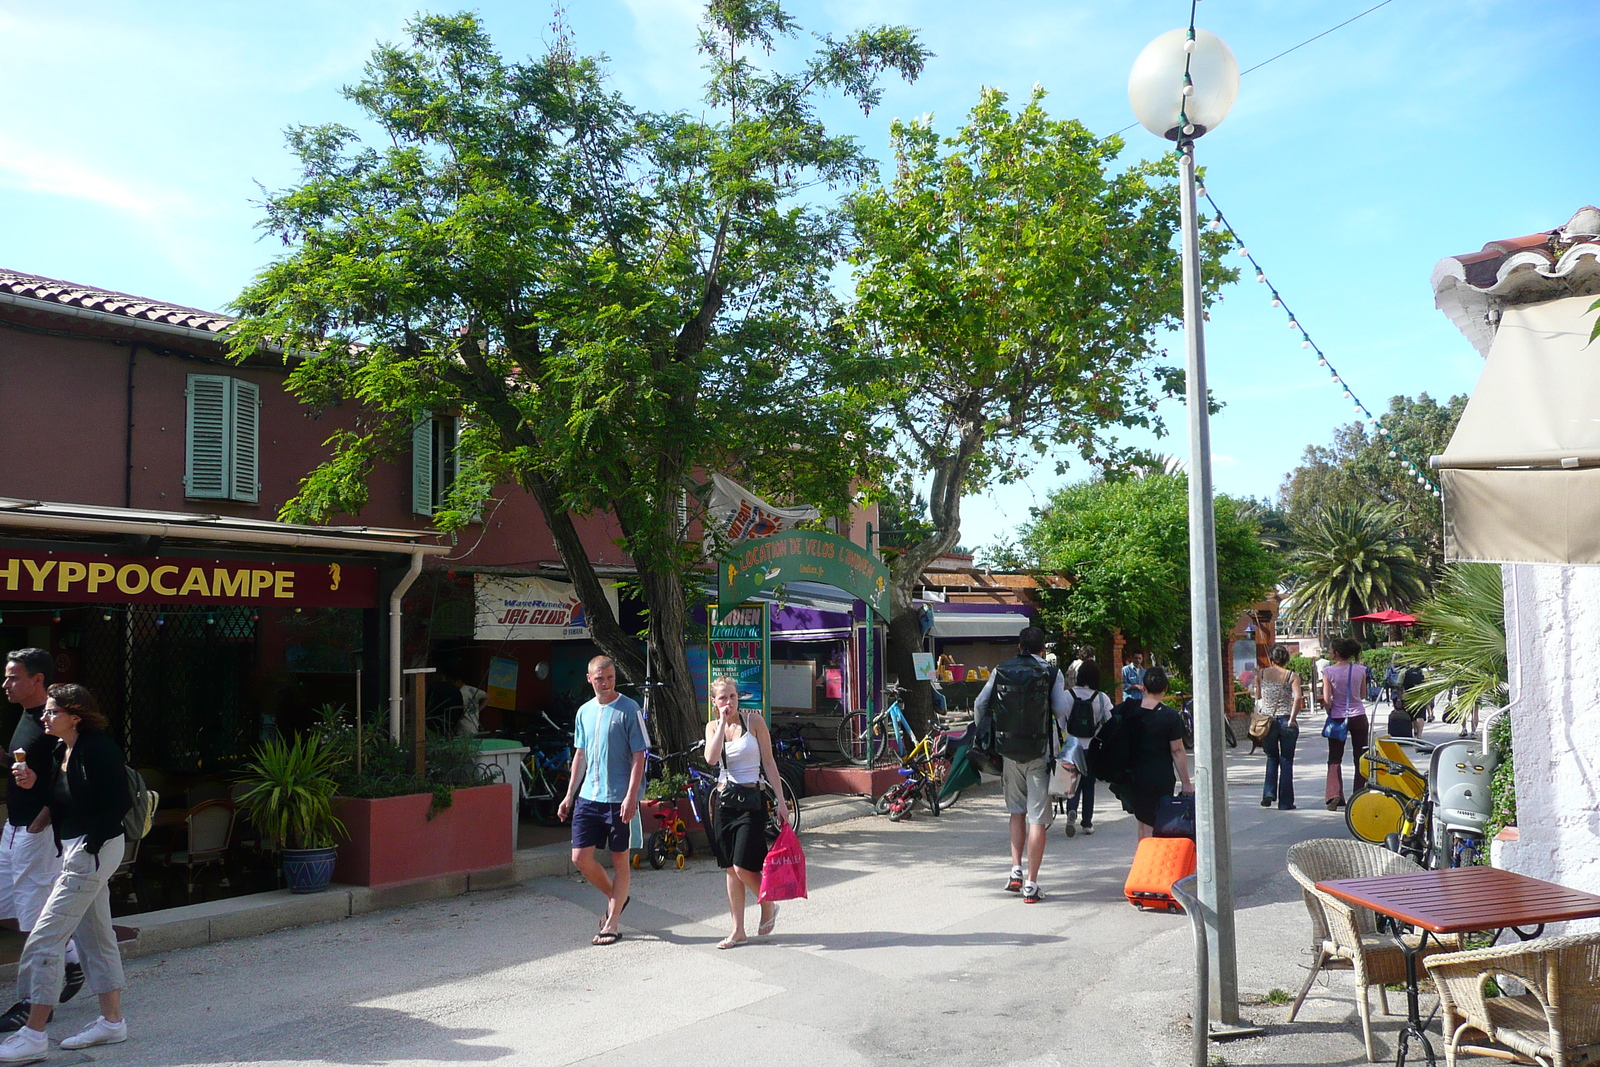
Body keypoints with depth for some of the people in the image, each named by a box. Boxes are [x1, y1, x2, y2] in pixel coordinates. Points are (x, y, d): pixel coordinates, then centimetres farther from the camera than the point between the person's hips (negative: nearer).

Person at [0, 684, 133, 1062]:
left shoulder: (97, 748, -18)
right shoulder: (59, 751, 10)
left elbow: (119, 803, -20)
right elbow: (58, 802, 15)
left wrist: (90, 844, -19)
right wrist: (32, 783, -1)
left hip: (95, 848, -10)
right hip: (73, 849, 10)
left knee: (45, 938, -6)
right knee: (95, 935, 15)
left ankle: (33, 1035, 2)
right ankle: (112, 1021, 24)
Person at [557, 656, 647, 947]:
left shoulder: (629, 709, -7)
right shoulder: (584, 712, 10)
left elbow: (639, 756, -9)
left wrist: (631, 796, -17)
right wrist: (569, 795, 16)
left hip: (619, 799, -5)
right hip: (588, 797, 5)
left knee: (620, 860, 4)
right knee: (580, 857, 2)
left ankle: (611, 923, 14)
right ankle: (615, 896, 27)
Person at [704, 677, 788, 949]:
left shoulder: (754, 721, -4)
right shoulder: (713, 727, 5)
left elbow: (769, 763, -3)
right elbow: (711, 758, -15)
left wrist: (780, 801, -6)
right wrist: (723, 722, -14)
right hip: (725, 800, 4)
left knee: (743, 867, -9)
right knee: (731, 869, 7)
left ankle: (768, 906, 19)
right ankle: (738, 931, 17)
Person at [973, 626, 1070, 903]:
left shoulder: (1001, 671, 5)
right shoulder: (1051, 673, -3)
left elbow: (980, 704, 3)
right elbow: (1061, 709, -11)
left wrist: (983, 735, 16)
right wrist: (1068, 694, 11)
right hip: (1040, 753, -3)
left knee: (1017, 811, 20)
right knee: (1038, 818, 1)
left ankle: (1016, 872, 12)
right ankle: (1031, 885, 1)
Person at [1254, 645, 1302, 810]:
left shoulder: (1261, 675, 2)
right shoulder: (1292, 676, -3)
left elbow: (1258, 697, 4)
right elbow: (1298, 697, -16)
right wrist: (1292, 718, -13)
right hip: (1286, 721, -1)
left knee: (1272, 758, 20)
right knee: (1286, 762, 9)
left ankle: (1269, 793, 5)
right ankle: (1285, 802, 11)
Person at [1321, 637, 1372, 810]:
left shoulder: (1328, 672, -9)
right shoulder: (1360, 670, -3)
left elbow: (1326, 700, -10)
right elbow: (1363, 695, 8)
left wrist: (1330, 711, 7)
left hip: (1337, 718, -1)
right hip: (1358, 717, 2)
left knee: (1335, 758, 7)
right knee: (1360, 758, 11)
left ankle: (1334, 794, -7)